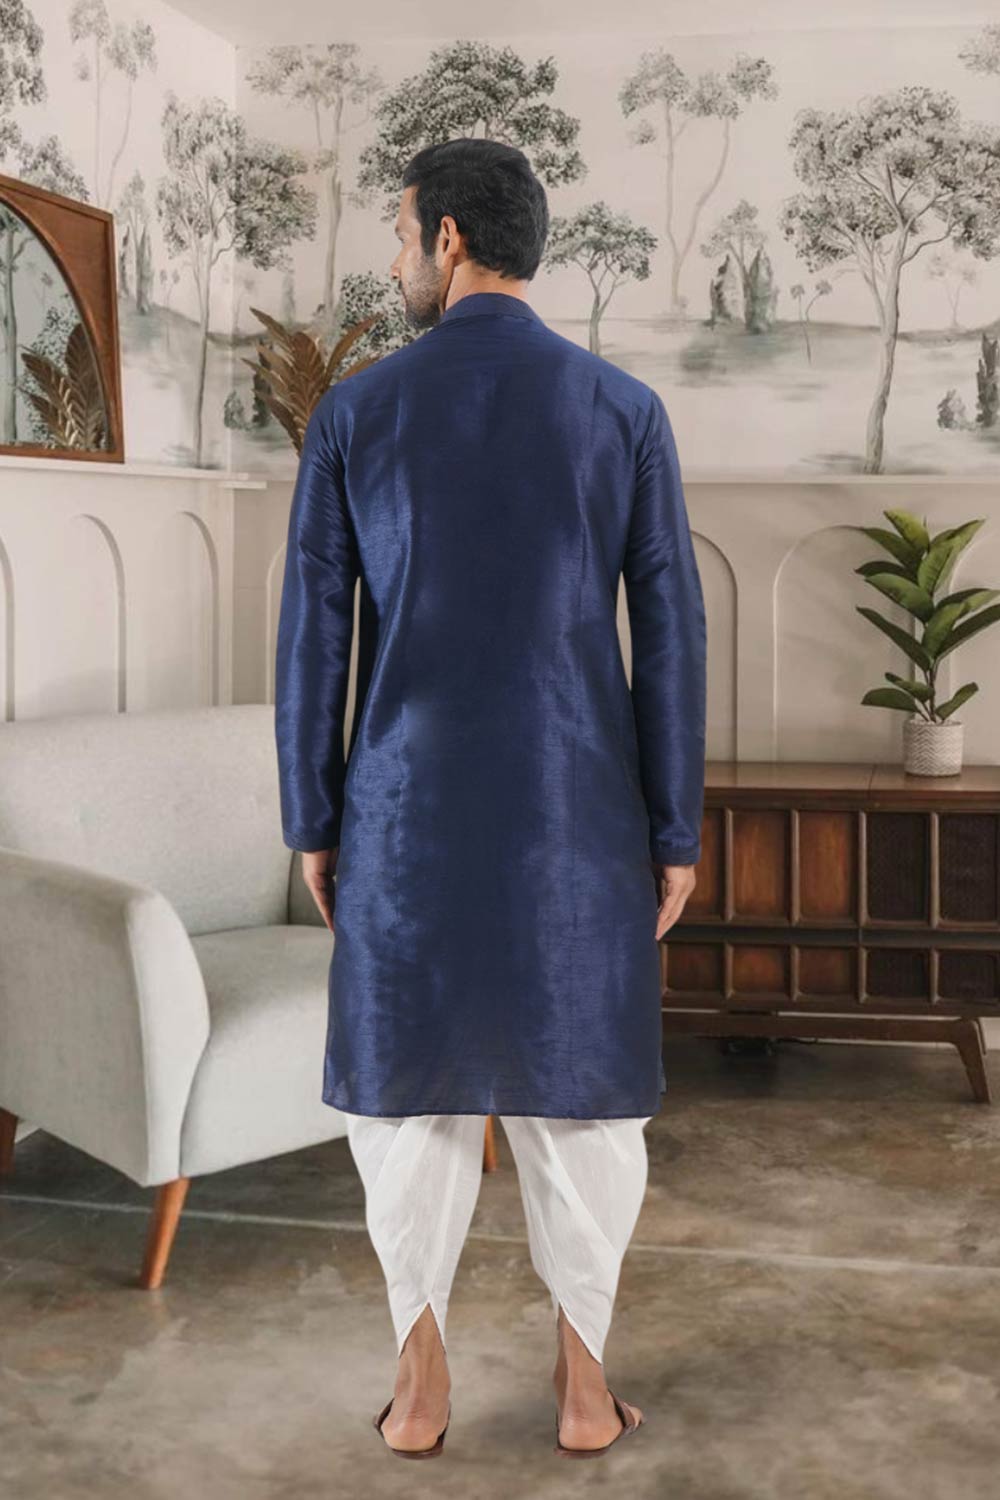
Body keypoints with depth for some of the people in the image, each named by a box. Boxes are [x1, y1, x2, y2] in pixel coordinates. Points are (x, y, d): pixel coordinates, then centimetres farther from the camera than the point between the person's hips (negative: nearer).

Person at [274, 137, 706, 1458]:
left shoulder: (353, 411, -2)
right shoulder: (627, 410, -1)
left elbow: (313, 634, -2)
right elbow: (669, 635, -3)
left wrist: (311, 824, 7)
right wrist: (678, 834, 3)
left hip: (410, 806, 0)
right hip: (578, 812, 0)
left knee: (406, 1080, 13)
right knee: (583, 1086, 11)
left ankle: (421, 1375, 14)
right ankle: (582, 1375, 16)